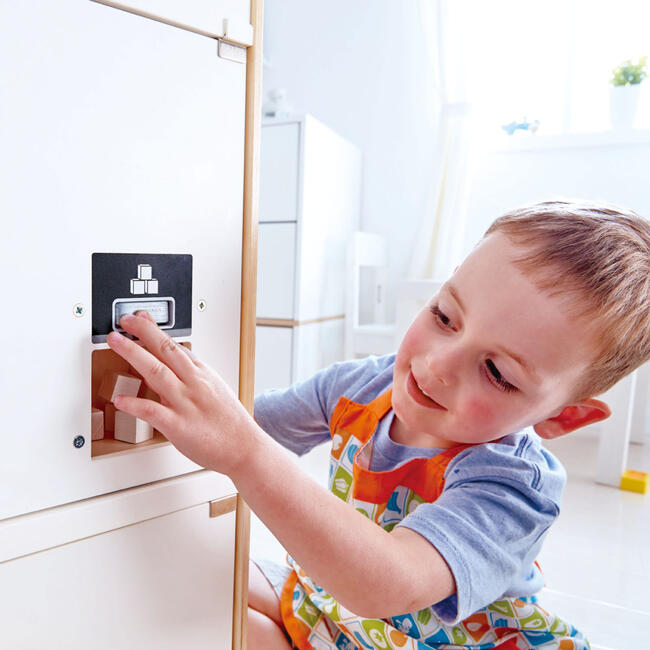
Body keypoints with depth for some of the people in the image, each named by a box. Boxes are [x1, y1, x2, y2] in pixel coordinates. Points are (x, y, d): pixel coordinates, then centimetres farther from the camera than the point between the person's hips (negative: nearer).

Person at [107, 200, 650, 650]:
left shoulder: (514, 483, -31)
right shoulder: (365, 385, -14)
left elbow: (387, 586, -45)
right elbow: (250, 423, -3)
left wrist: (245, 453, -53)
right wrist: (193, 398, -24)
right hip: (318, 604, 5)